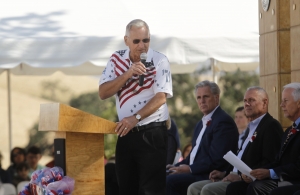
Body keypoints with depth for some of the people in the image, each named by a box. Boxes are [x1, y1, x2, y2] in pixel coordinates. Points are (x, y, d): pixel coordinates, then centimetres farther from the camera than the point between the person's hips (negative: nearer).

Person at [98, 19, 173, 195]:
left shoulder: (159, 60, -7)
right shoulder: (117, 60, 5)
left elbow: (161, 97, -15)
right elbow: (103, 93, -2)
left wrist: (135, 118, -25)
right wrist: (128, 74, -15)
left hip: (152, 132, -5)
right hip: (126, 132, 5)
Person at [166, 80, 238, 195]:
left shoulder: (224, 122, -11)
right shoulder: (202, 123, 23)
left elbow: (216, 159, -18)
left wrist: (190, 168, -16)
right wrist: (176, 166, 6)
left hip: (211, 176, -10)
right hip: (195, 172, 10)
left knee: (170, 181, -26)